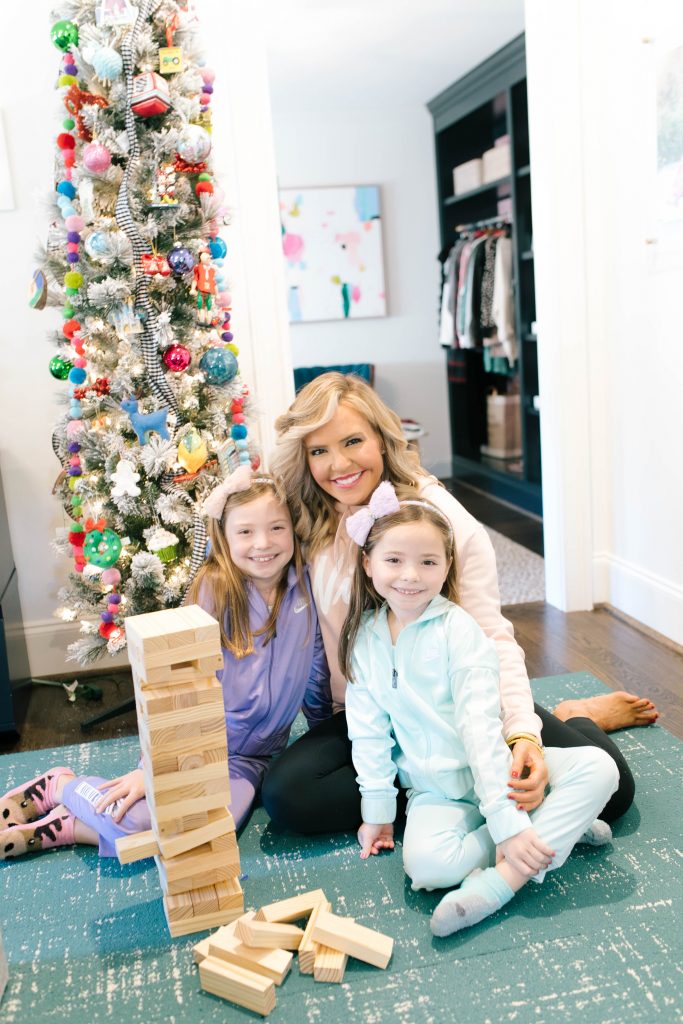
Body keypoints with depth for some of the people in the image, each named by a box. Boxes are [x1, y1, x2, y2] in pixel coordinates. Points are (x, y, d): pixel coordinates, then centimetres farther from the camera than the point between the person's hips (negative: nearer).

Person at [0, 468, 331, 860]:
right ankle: (59, 786, 6)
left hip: (249, 758, 3)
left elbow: (315, 667, 9)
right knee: (137, 815, -30)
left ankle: (56, 829, -1)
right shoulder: (215, 590, -13)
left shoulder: (307, 587, -4)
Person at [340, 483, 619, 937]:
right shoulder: (363, 638, -1)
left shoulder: (458, 630, -14)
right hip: (436, 789, 2)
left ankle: (497, 882, -29)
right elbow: (368, 730, 5)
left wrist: (507, 820, -26)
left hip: (497, 768, -2)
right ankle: (560, 827, -14)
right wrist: (377, 809, 2)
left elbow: (480, 727, -21)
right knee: (426, 864, -29)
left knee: (598, 767, -25)